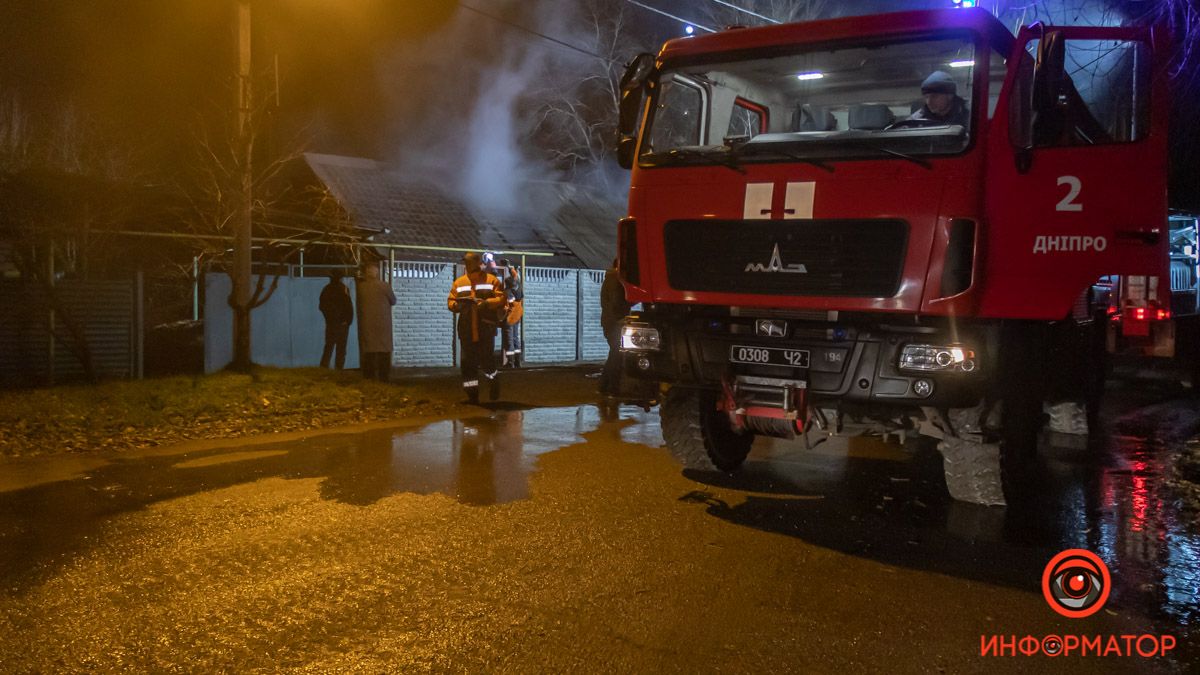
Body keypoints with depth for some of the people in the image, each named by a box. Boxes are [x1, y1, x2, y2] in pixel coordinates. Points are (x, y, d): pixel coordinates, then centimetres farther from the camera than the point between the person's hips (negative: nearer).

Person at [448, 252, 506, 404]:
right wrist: (456, 305, -12)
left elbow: (501, 299, -7)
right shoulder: (459, 282, 12)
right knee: (468, 362, 4)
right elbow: (450, 301, 11)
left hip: (486, 329, -3)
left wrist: (486, 303, -22)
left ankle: (493, 383, 26)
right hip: (466, 330, 3)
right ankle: (472, 394, 15)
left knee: (487, 360, -4)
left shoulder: (491, 280, 2)